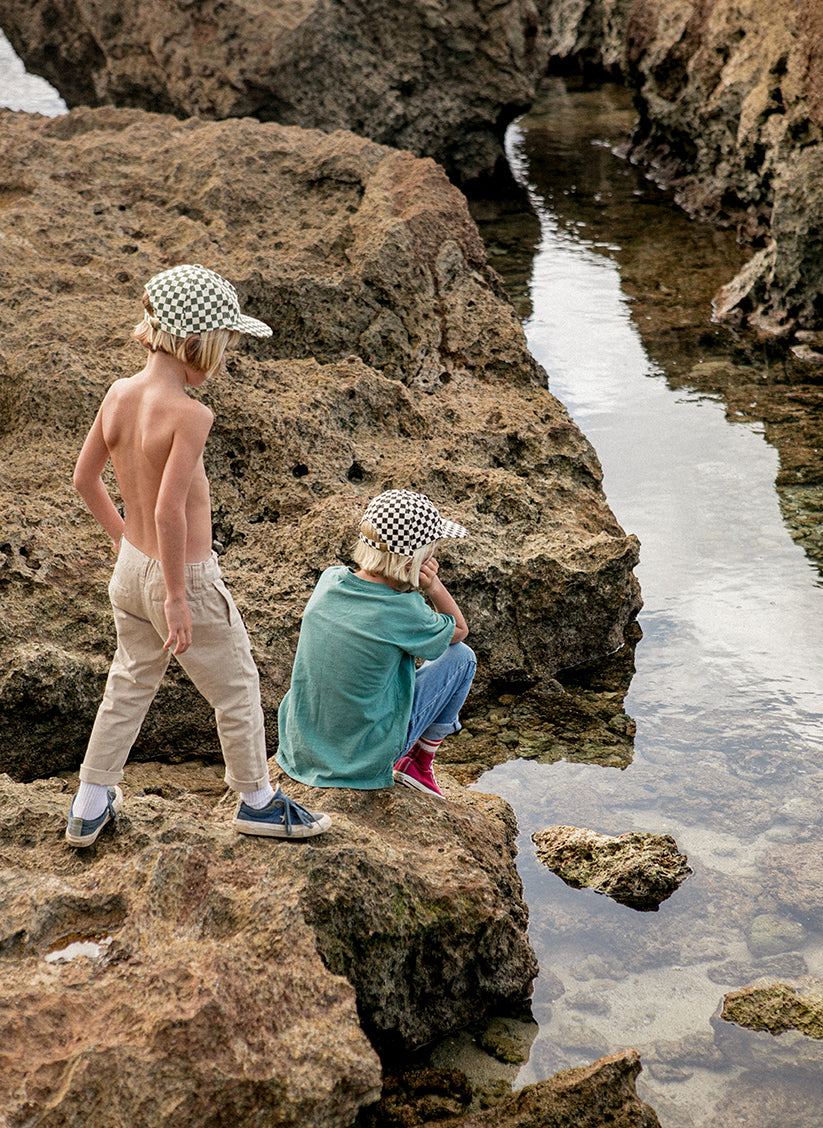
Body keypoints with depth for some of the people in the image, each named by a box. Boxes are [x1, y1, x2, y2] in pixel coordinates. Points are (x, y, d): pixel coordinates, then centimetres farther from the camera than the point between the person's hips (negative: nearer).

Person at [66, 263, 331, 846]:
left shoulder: (119, 393, -5)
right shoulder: (190, 414, -27)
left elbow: (85, 477, 6)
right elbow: (169, 513, -30)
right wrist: (177, 598, -21)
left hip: (130, 571, 7)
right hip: (187, 578, -7)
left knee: (130, 684, 26)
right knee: (238, 688, 15)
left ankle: (90, 806, 36)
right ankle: (258, 800, 33)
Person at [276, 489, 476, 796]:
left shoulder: (329, 580, -8)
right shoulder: (402, 612, -24)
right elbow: (459, 630, -2)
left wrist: (419, 587, -6)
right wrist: (434, 587, -15)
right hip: (364, 757, -6)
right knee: (461, 657, 7)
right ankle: (419, 764, 19)